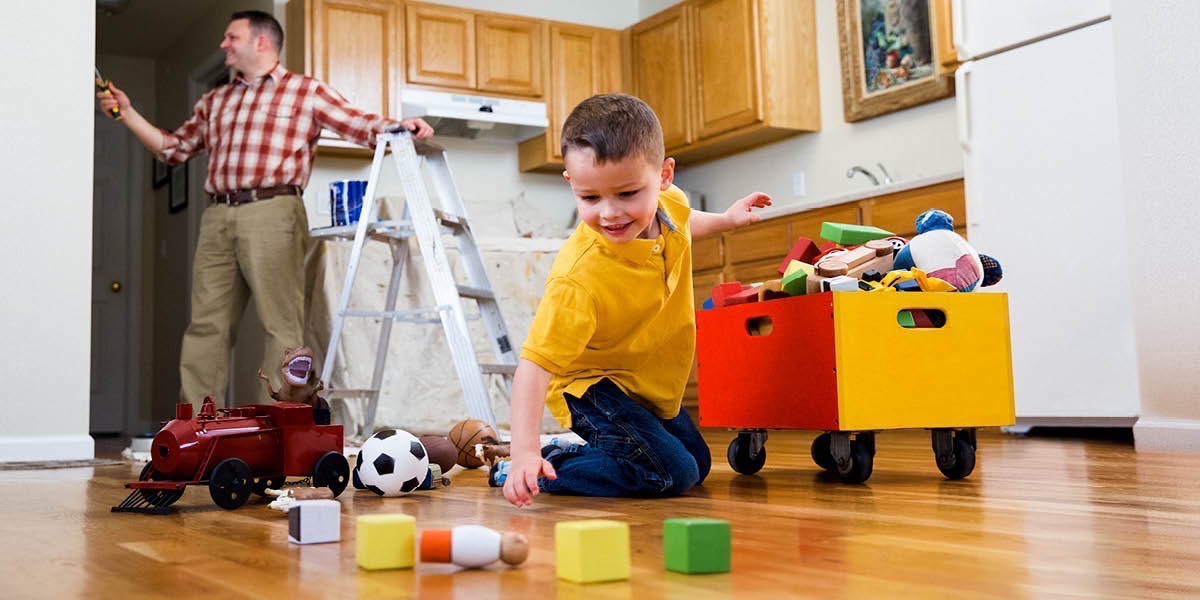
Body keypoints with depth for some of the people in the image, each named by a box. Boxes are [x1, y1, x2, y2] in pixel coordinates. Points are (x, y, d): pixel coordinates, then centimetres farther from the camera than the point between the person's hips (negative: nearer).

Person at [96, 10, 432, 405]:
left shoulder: (306, 91, 9)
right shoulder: (215, 101, 26)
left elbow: (360, 125, 2)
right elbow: (174, 148, 27)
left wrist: (398, 126, -17)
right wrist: (126, 112, 21)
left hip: (273, 213, -5)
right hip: (218, 217, 6)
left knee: (281, 326, -6)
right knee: (206, 324, 3)